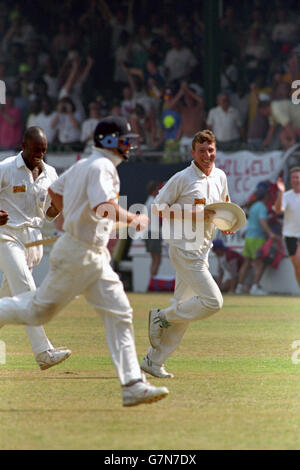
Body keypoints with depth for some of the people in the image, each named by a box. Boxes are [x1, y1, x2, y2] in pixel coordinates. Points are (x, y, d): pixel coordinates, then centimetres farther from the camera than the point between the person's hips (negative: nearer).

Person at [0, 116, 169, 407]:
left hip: (96, 257, 10)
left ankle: (133, 385, -6)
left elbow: (54, 190, 27)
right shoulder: (101, 167, -15)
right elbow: (104, 207, -31)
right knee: (39, 310, 1)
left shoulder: (83, 165, 14)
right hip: (78, 254, -10)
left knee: (119, 313, -1)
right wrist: (135, 219, -19)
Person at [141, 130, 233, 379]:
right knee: (213, 301, -16)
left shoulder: (220, 177, 11)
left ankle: (154, 361, 14)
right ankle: (162, 317, 1)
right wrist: (190, 214, -18)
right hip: (184, 248, -8)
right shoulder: (182, 179, -9)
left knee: (183, 308, 8)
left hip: (203, 250, 8)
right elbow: (157, 208, -7)